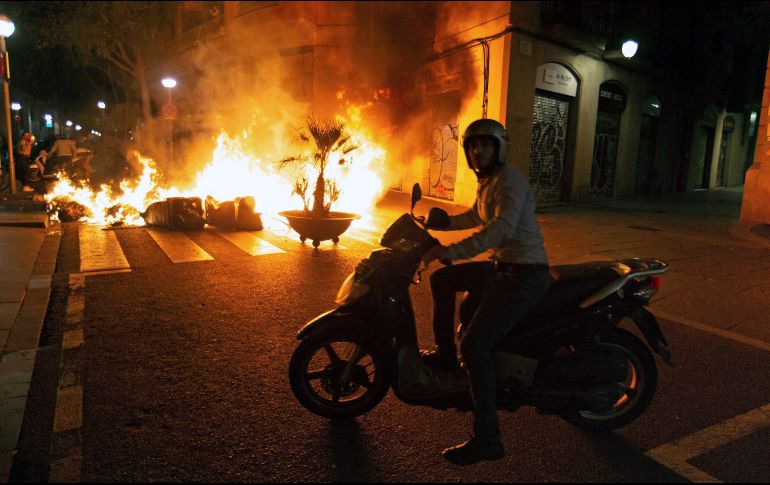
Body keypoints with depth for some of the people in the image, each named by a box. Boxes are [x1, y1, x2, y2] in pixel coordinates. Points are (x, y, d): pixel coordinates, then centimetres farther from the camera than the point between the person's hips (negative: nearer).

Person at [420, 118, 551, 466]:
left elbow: (502, 227, -34)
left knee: (474, 345, -20)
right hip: (502, 266, 10)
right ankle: (445, 354, 28)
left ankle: (487, 440, -10)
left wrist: (451, 251, -39)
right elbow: (474, 217, 32)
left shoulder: (510, 181, -16)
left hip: (525, 274, -10)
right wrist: (436, 222, 22)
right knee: (442, 279, 17)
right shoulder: (486, 182, 15)